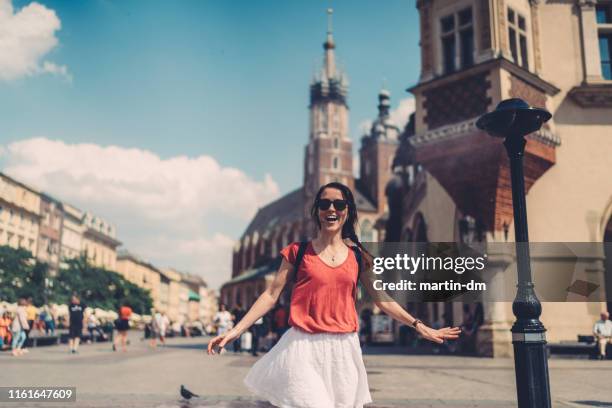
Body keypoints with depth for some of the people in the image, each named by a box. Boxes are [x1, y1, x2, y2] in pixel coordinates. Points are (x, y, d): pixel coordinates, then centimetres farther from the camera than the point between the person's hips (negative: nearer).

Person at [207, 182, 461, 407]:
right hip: (305, 348, -3)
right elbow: (271, 295, 0)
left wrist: (419, 327, 9)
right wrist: (236, 330, -7)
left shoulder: (358, 256, 7)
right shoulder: (298, 251, 1)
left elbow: (382, 299, 12)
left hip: (342, 350, 3)